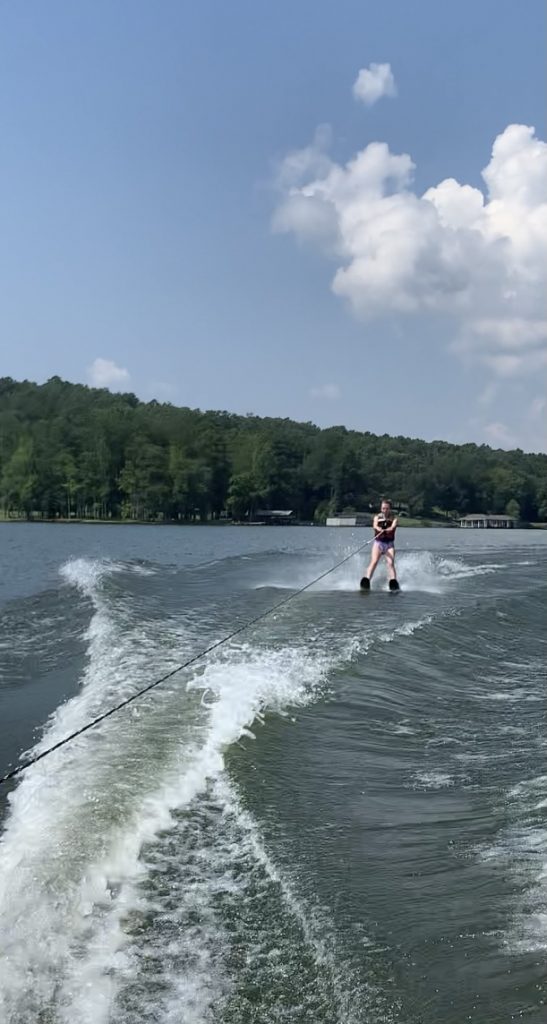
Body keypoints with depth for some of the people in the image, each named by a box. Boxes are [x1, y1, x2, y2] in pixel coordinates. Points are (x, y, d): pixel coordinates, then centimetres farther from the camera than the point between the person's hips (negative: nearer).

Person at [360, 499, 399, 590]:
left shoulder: (393, 518, 6)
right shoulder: (377, 517, 8)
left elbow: (393, 527, -15)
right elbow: (375, 526, -13)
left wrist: (385, 530, -38)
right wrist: (380, 529, -37)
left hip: (389, 543, 0)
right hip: (378, 542, 0)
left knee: (391, 563, -16)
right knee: (374, 562, -18)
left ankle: (393, 583, -27)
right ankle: (366, 581, -30)